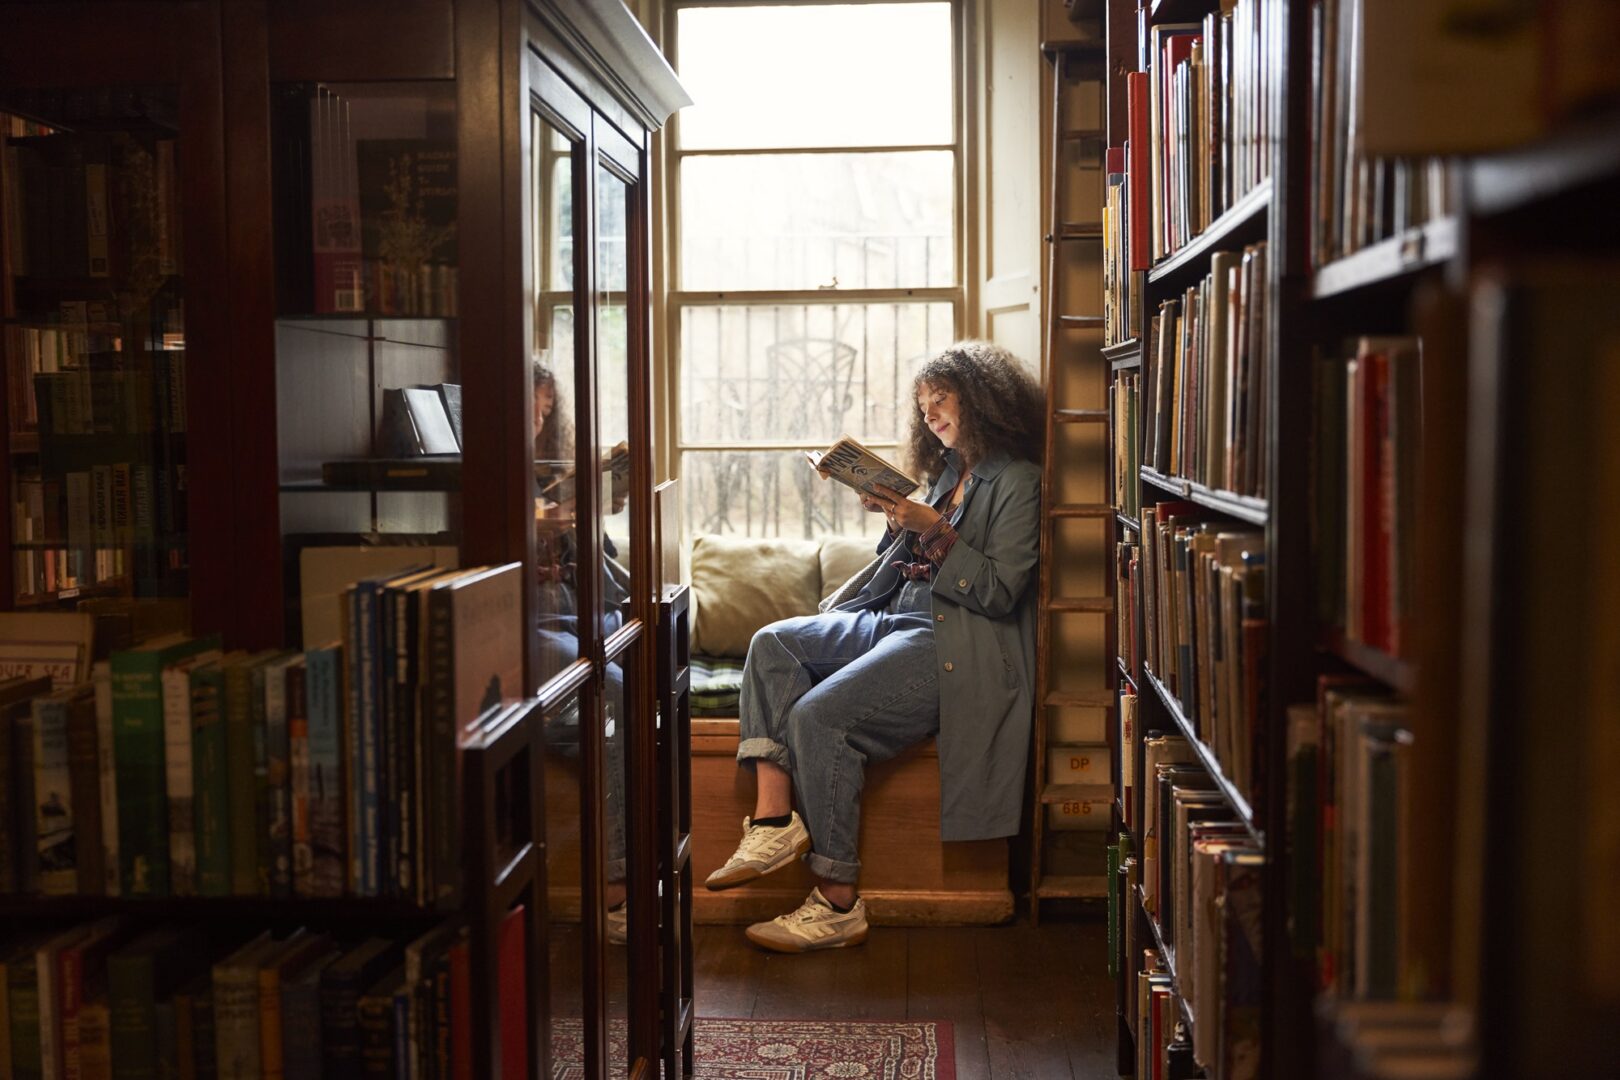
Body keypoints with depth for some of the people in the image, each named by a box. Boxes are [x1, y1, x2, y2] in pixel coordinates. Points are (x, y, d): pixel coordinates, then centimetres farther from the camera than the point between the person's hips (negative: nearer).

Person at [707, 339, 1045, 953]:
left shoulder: (1018, 482, -5)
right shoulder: (949, 473, 21)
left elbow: (999, 592, -13)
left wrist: (934, 529, -18)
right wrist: (898, 519, 3)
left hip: (956, 647, -9)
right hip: (899, 619, 9)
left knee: (818, 714, -26)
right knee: (774, 643, -10)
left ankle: (838, 904, -18)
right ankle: (774, 820, -21)